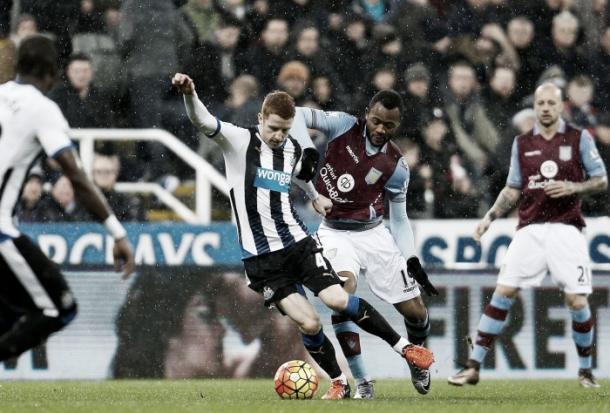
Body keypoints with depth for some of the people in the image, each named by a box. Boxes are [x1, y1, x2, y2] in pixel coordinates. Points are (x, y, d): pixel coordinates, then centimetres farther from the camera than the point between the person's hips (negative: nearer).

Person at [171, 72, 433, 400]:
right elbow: (203, 122, -25)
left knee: (338, 299, -13)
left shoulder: (293, 150, 7)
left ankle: (404, 347, 2)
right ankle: (339, 383, 10)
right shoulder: (239, 141, -8)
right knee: (309, 324, -11)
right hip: (260, 258, -3)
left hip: (298, 243, 3)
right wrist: (189, 94, -43)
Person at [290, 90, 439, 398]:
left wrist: (412, 261, -3)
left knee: (415, 311, 2)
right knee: (344, 290, -30)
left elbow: (399, 218, 6)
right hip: (335, 233, -2)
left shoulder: (396, 166, -3)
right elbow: (299, 116, -18)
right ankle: (361, 382, -22)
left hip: (374, 234, 2)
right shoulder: (345, 127, -9)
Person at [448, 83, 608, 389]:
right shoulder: (522, 143, 11)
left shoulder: (580, 139, 2)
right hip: (529, 229, 2)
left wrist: (572, 187, -13)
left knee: (577, 302, -8)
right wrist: (490, 217, 5)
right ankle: (473, 366, -5)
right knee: (502, 293, -6)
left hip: (566, 228, -2)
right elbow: (513, 189, 17)